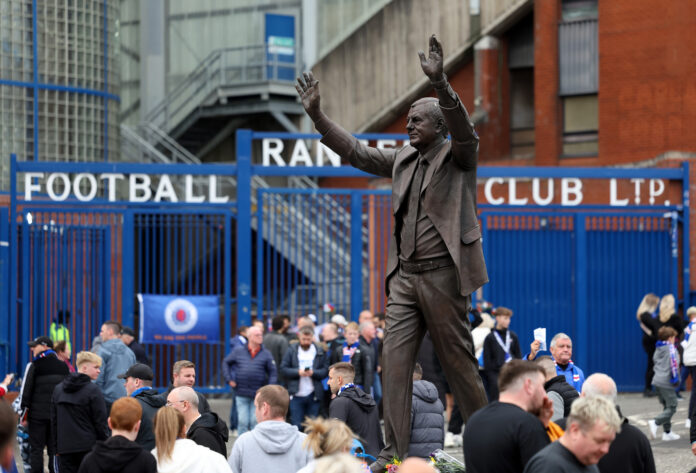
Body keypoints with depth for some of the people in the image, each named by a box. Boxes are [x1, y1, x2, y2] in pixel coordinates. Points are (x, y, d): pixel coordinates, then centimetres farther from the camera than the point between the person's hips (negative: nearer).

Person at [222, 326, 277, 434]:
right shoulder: (238, 351, 5)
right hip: (241, 394, 0)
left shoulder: (266, 354, 3)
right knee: (242, 422, 1)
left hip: (258, 395, 0)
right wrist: (229, 379, 5)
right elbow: (226, 363, 15)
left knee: (255, 422, 2)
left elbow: (273, 372, 4)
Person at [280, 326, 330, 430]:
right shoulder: (292, 350, 6)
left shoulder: (320, 351, 5)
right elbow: (283, 369, 0)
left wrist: (313, 372, -17)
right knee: (296, 426, -2)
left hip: (313, 395, 0)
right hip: (296, 395, 0)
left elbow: (325, 370, 0)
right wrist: (298, 372, -15)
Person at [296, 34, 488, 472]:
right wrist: (316, 113, 9)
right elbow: (356, 152, 17)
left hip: (443, 275, -6)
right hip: (404, 276, 6)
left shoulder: (458, 156, -3)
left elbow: (464, 130, -23)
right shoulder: (403, 159, 14)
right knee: (394, 361, -1)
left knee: (459, 361, 2)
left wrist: (440, 82, -37)